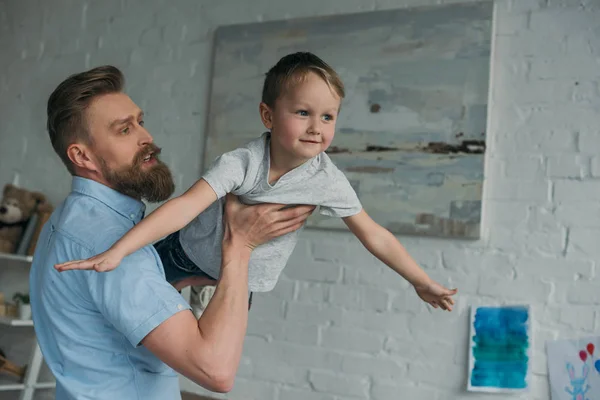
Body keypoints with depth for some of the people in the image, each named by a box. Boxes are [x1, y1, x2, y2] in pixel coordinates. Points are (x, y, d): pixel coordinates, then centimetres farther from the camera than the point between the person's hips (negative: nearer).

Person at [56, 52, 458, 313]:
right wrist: (116, 251, -51)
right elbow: (186, 206, -43)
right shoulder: (241, 163, -34)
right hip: (191, 253, -2)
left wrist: (422, 281, -7)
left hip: (245, 276, 2)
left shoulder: (328, 181, -24)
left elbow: (374, 235, -13)